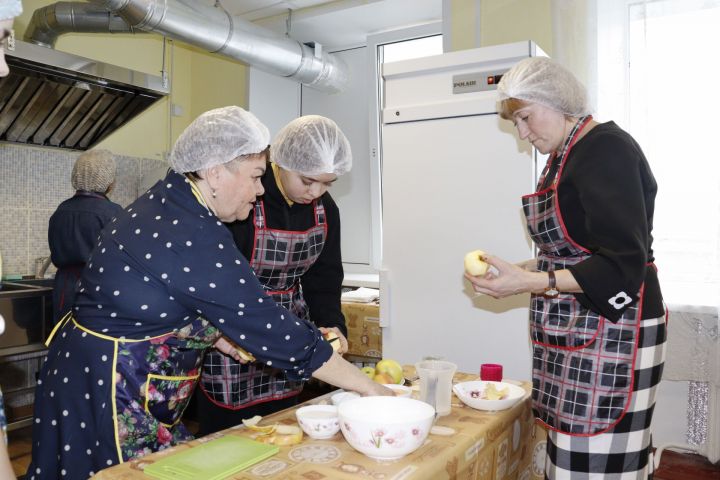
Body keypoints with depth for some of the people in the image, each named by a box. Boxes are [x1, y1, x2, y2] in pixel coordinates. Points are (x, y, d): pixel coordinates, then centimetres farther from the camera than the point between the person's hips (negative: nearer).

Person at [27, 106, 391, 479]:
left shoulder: (166, 204, 2)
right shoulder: (193, 238, -28)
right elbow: (270, 328, -27)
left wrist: (212, 333, 1)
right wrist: (368, 387, -18)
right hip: (108, 389, -9)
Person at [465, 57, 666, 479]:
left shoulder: (607, 149, -13)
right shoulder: (564, 157, 14)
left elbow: (622, 266, -19)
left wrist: (529, 282, -22)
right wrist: (515, 271, 7)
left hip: (610, 332, -8)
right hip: (572, 334, 9)